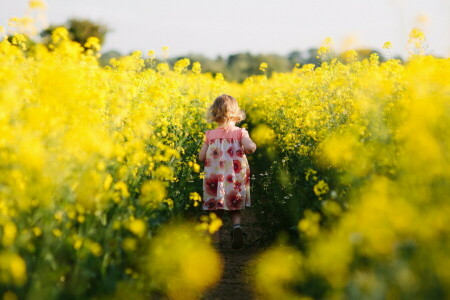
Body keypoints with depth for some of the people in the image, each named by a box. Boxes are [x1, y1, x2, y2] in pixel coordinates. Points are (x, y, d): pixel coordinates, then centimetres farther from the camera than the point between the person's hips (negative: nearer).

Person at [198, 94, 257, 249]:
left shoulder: (210, 135, 1)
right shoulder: (240, 133, -4)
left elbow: (201, 157, 0)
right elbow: (250, 147, -21)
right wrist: (246, 149, 1)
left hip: (215, 180, 1)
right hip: (235, 179, -1)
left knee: (216, 213, 11)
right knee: (235, 211, 13)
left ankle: (217, 243, 8)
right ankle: (236, 226, -16)